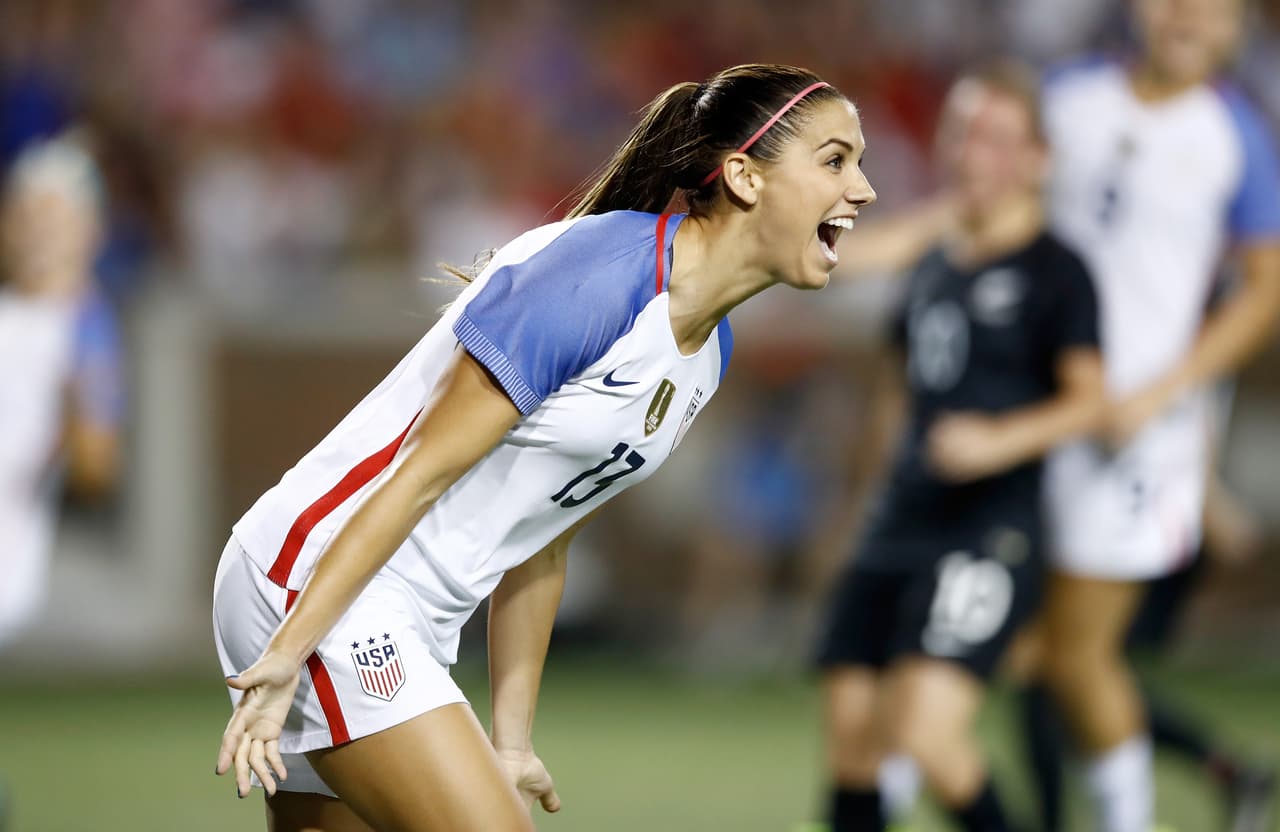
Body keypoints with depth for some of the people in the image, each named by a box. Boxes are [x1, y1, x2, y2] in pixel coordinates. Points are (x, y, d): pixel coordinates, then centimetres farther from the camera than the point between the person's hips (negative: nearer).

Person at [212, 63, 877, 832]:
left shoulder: (710, 349, 10)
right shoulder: (597, 272, -18)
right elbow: (422, 471, -19)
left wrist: (512, 739, 15)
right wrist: (287, 654, -21)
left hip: (413, 629, 9)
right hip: (316, 575, -9)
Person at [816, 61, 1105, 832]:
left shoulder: (1055, 271, -5)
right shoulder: (934, 266, 17)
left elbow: (1088, 399, -13)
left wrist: (1002, 441, -27)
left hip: (990, 536, -7)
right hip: (900, 527, 7)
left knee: (927, 731, -21)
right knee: (852, 732, 2)